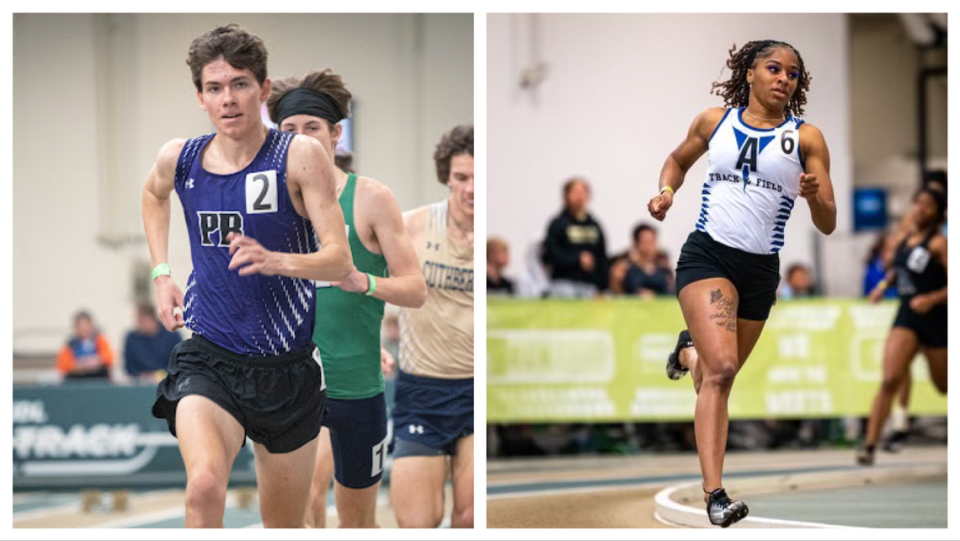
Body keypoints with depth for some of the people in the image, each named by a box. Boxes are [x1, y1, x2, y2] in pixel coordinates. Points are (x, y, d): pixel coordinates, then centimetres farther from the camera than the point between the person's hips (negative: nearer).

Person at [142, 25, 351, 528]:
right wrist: (161, 274, 15)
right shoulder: (179, 158, -1)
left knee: (284, 529, 14)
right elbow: (153, 193, 26)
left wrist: (277, 261, -37)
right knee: (204, 487, -29)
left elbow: (340, 259, -18)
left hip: (288, 369, 0)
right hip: (208, 360, 0)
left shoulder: (300, 156, -11)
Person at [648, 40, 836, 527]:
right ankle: (714, 493, -26)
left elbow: (827, 225, 1)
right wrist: (666, 191, 6)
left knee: (720, 375, 16)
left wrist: (814, 195, -20)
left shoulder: (806, 138, 3)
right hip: (707, 254, -2)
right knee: (721, 369, -22)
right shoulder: (713, 121, 6)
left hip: (761, 270, 3)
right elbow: (678, 159, 27)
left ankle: (689, 351, 54)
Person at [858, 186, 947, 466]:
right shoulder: (903, 239, 6)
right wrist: (885, 283, 9)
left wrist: (931, 299, -26)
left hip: (935, 317, -4)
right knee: (890, 379, -15)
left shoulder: (938, 243, -11)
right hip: (906, 317, 4)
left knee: (944, 385, 12)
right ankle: (869, 444, -19)